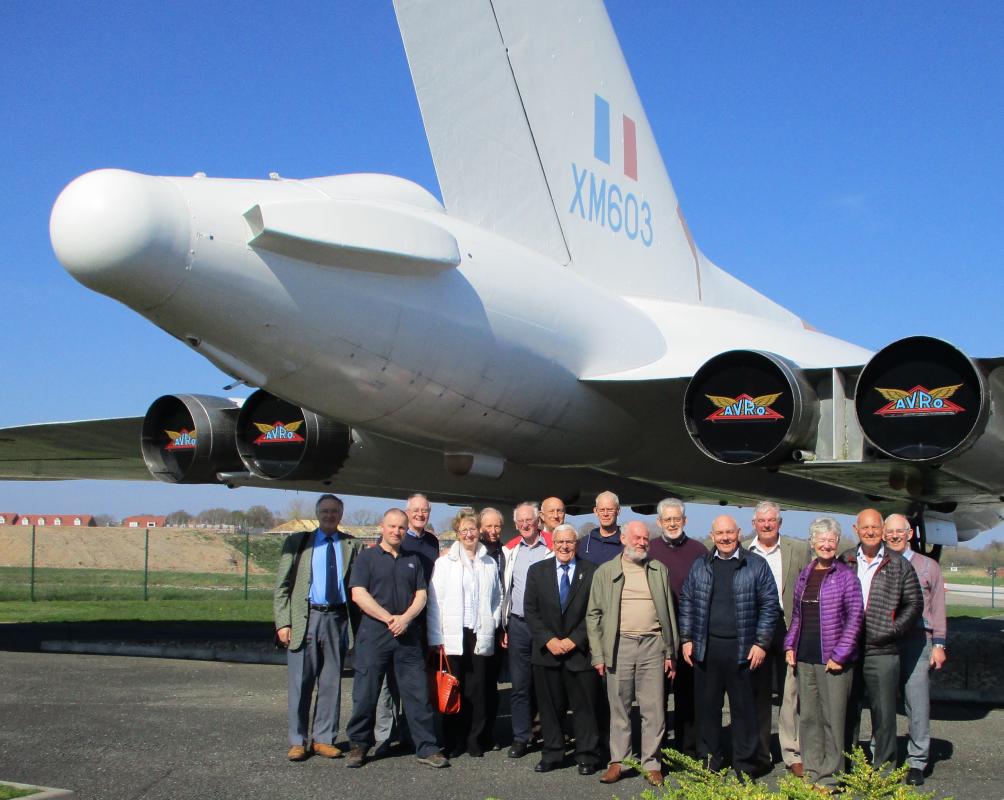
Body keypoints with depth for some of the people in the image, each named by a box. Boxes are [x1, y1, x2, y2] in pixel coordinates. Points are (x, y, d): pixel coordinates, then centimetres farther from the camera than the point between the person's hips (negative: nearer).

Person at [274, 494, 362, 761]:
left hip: (337, 619, 1)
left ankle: (324, 739, 16)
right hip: (305, 618, -1)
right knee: (300, 683, 1)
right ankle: (298, 741, 11)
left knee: (331, 683, 7)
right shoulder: (297, 542, 6)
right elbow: (282, 585, 4)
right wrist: (282, 622, -5)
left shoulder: (352, 545, 8)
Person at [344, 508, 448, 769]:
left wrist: (406, 618, -9)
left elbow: (422, 594, 9)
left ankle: (427, 747, 5)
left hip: (408, 635, 3)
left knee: (418, 692, 1)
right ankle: (358, 745, 14)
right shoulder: (366, 557, 3)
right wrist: (388, 618, -12)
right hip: (374, 633, -3)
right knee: (365, 692, 2)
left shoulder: (413, 560, 15)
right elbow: (358, 594, -7)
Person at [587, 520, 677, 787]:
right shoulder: (605, 571, 6)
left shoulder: (659, 570, 11)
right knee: (619, 707, 5)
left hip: (652, 645, 1)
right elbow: (594, 614, 5)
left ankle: (651, 764, 11)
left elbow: (669, 612, 12)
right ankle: (618, 762, 15)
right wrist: (598, 654, -1)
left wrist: (671, 653, 6)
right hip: (619, 645, -1)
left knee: (654, 709, 2)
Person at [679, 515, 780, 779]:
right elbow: (686, 602, 13)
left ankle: (745, 766, 11)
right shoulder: (700, 566, 10)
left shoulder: (756, 565, 1)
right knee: (707, 707, 7)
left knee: (744, 709, 2)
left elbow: (770, 605, 1)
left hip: (742, 649, -2)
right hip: (706, 648, 3)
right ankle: (708, 764, 18)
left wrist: (761, 643, -5)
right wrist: (686, 639, 5)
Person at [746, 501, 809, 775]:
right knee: (757, 694, 8)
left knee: (791, 693, -1)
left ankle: (793, 754, 7)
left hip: (788, 627, -1)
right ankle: (760, 755, 17)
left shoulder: (799, 549, 4)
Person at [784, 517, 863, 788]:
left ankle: (830, 774, 10)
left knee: (833, 717, 0)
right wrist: (790, 646, 7)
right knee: (808, 716, 11)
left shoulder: (846, 576, -5)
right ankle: (811, 770, 20)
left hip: (833, 660, -5)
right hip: (805, 658, 5)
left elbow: (855, 617, -8)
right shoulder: (804, 575, 12)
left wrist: (840, 655, -12)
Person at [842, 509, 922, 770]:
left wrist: (892, 631, -8)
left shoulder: (899, 565, 2)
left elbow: (914, 604, 2)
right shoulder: (844, 561, 9)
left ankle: (884, 768, 13)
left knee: (883, 711, 2)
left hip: (881, 651, -2)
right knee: (847, 709, 10)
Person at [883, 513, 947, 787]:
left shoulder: (928, 566, 10)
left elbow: (938, 607, 8)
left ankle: (917, 762, 3)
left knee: (917, 701, -5)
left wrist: (939, 644, 2)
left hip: (916, 640, -1)